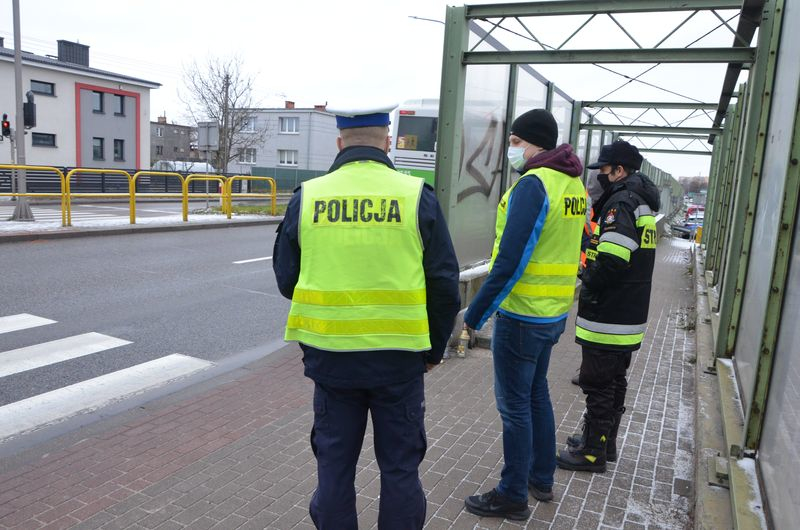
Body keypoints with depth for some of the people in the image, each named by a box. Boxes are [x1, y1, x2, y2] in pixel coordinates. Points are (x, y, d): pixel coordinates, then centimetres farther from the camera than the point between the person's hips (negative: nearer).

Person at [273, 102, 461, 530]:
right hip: (399, 355, -1)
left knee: (334, 462, 18)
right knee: (400, 466, 16)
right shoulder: (417, 196, -7)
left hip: (329, 354, 2)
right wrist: (434, 347, 9)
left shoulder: (307, 196, -3)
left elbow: (286, 278, 5)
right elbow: (444, 284, -4)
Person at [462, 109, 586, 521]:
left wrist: (475, 313, -16)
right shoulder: (574, 185, 9)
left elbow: (510, 260, -23)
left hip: (521, 315, -9)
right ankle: (542, 478, 35)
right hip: (554, 313, 9)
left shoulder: (533, 184, -18)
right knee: (537, 394, 21)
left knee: (514, 405, 3)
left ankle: (513, 496, 18)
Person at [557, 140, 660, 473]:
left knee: (597, 384, 0)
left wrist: (588, 283, -10)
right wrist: (592, 276, 10)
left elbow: (611, 261, -27)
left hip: (607, 317, -10)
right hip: (629, 316, 10)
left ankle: (593, 452, 11)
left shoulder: (620, 203, -17)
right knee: (614, 381, 19)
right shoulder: (644, 205, 14)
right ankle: (605, 441, 33)